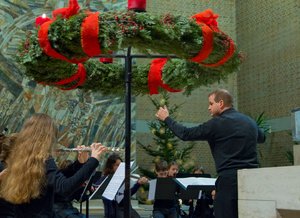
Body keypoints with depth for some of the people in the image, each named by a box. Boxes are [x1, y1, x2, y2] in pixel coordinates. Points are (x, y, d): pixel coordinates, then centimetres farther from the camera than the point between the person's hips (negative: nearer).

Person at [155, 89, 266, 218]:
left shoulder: (217, 123, -8)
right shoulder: (250, 122, 11)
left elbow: (186, 134, -3)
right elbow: (262, 137, 32)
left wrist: (166, 119, 9)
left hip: (229, 179, -6)